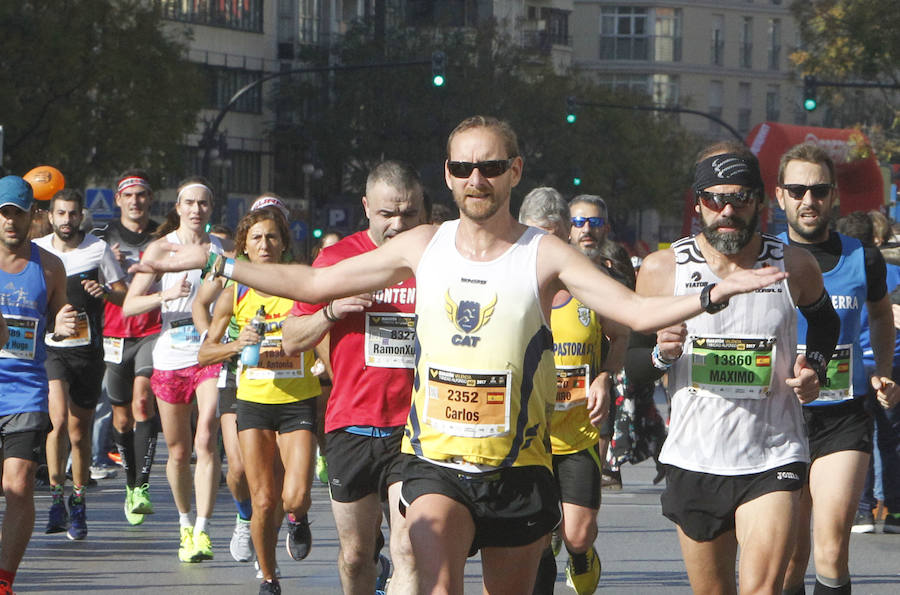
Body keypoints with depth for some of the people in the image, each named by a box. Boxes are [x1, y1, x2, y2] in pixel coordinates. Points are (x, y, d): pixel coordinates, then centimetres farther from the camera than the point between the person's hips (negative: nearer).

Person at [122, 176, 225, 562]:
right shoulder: (161, 248, 3)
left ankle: (202, 531, -20)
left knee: (206, 440, -17)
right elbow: (129, 305, -4)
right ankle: (185, 523, 28)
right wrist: (167, 295, -19)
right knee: (178, 451, 8)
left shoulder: (220, 249, 9)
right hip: (172, 356, 0)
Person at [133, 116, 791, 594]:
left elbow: (640, 312, -11)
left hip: (517, 466, 0)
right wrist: (210, 260, 8)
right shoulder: (424, 246, 4)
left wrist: (714, 293, -28)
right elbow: (313, 284, 11)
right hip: (437, 459, 0)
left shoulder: (544, 255, -4)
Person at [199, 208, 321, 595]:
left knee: (295, 497, -13)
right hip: (254, 402, 1)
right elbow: (204, 353, 5)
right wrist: (236, 346, -14)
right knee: (264, 501, -3)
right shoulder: (235, 295, 1)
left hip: (299, 402, -1)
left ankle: (299, 520, 24)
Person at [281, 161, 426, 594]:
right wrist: (332, 311, -10)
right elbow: (291, 339, 8)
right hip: (352, 424, 2)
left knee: (409, 552, -17)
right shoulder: (337, 258, 4)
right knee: (355, 553, 11)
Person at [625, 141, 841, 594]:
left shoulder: (794, 268, 0)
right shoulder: (663, 270, -2)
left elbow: (824, 319, 24)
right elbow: (630, 367, 4)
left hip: (772, 460, -1)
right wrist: (661, 354, -18)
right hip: (694, 461, 1)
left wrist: (815, 368, 4)